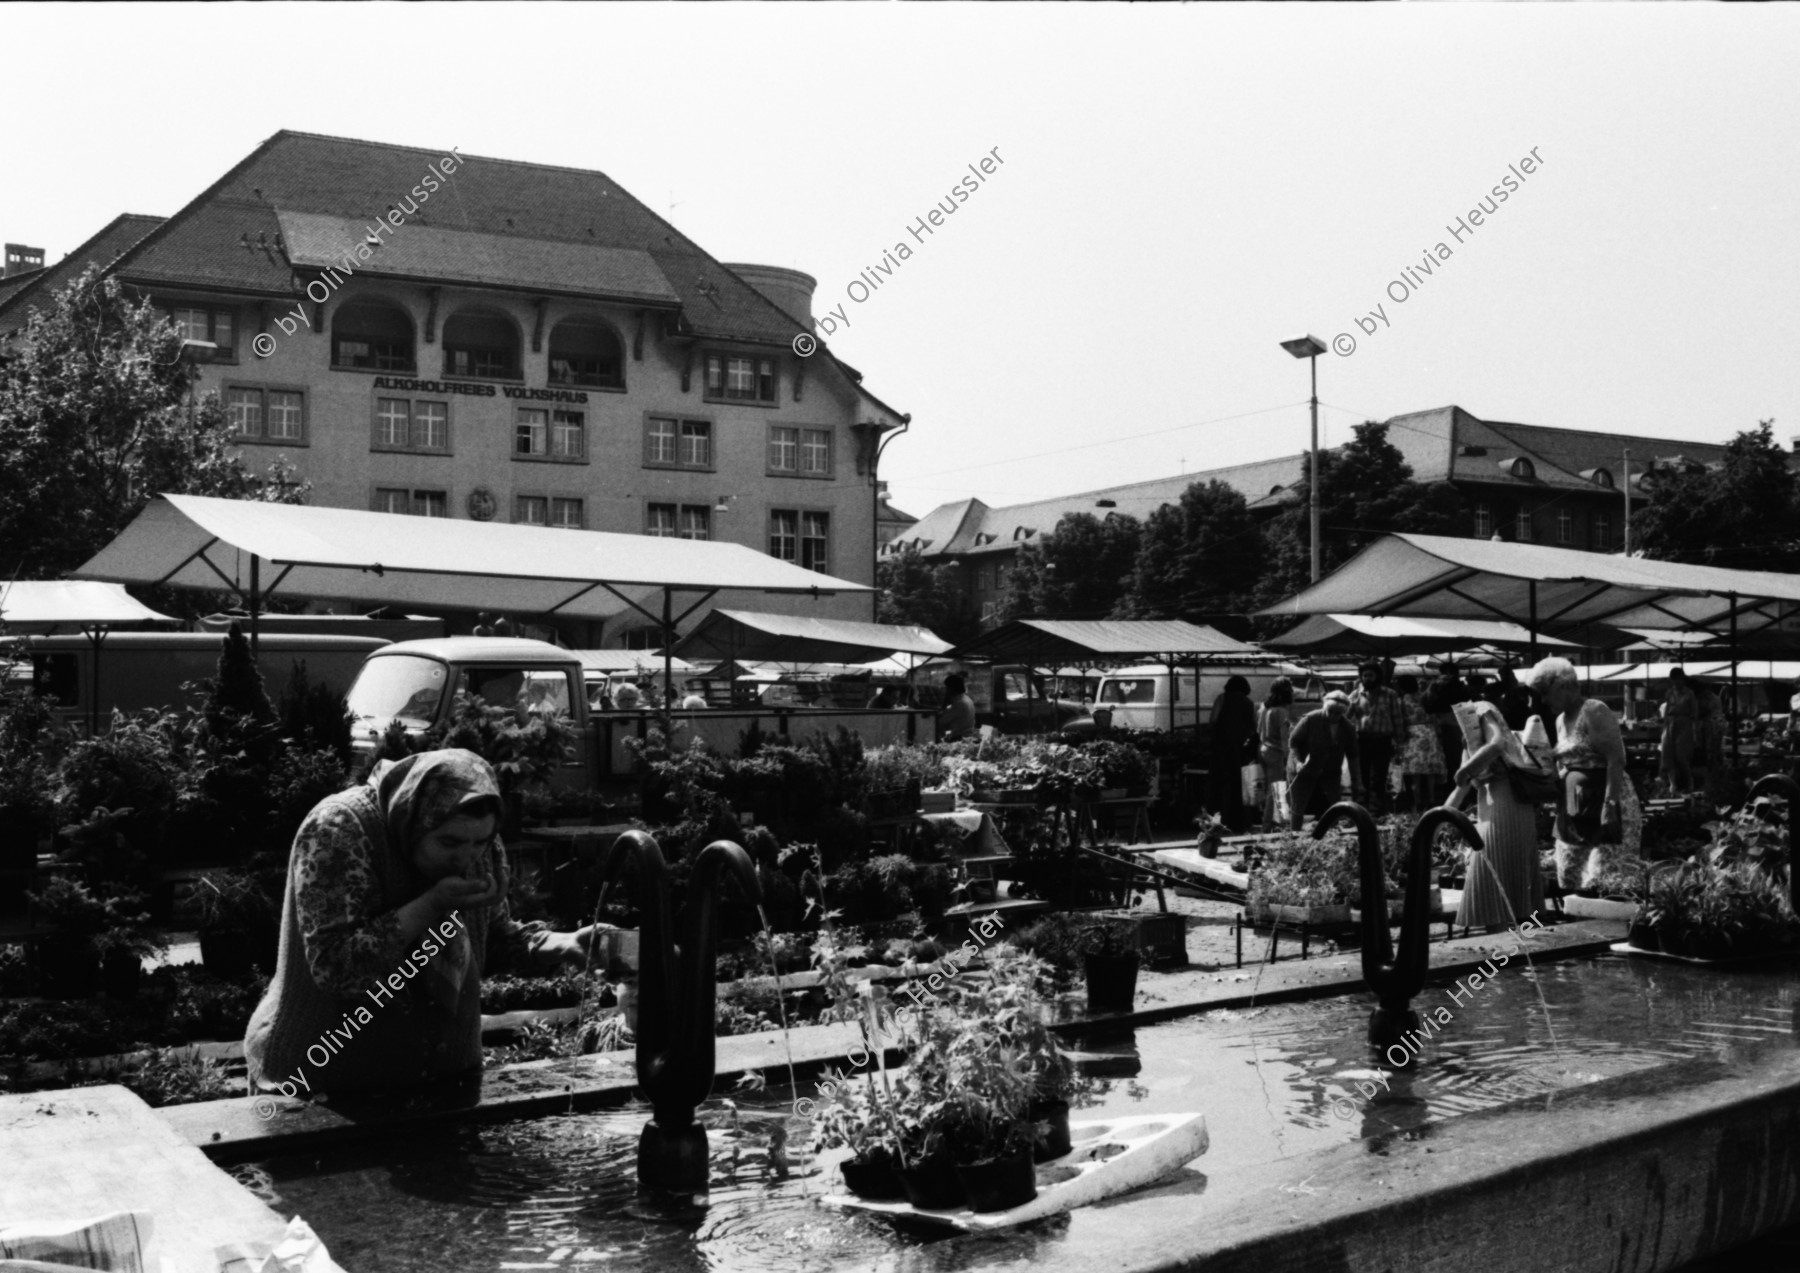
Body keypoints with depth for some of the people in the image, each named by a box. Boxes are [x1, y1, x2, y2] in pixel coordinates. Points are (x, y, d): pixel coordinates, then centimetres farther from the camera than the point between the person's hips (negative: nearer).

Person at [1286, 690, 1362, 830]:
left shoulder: (1348, 728, -5)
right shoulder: (1310, 720, -15)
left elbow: (1352, 756, 4)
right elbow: (1293, 742, -8)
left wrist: (1356, 782, 4)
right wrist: (1297, 762, -23)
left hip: (1330, 775, 3)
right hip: (1304, 772, -3)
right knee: (1297, 810, -1)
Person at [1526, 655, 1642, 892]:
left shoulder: (1594, 712, -12)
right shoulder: (1561, 720, 15)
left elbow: (1616, 760, -19)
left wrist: (1609, 805, -24)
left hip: (1603, 803, -9)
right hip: (1574, 809, 9)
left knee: (1599, 880, -13)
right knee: (1566, 875, 8)